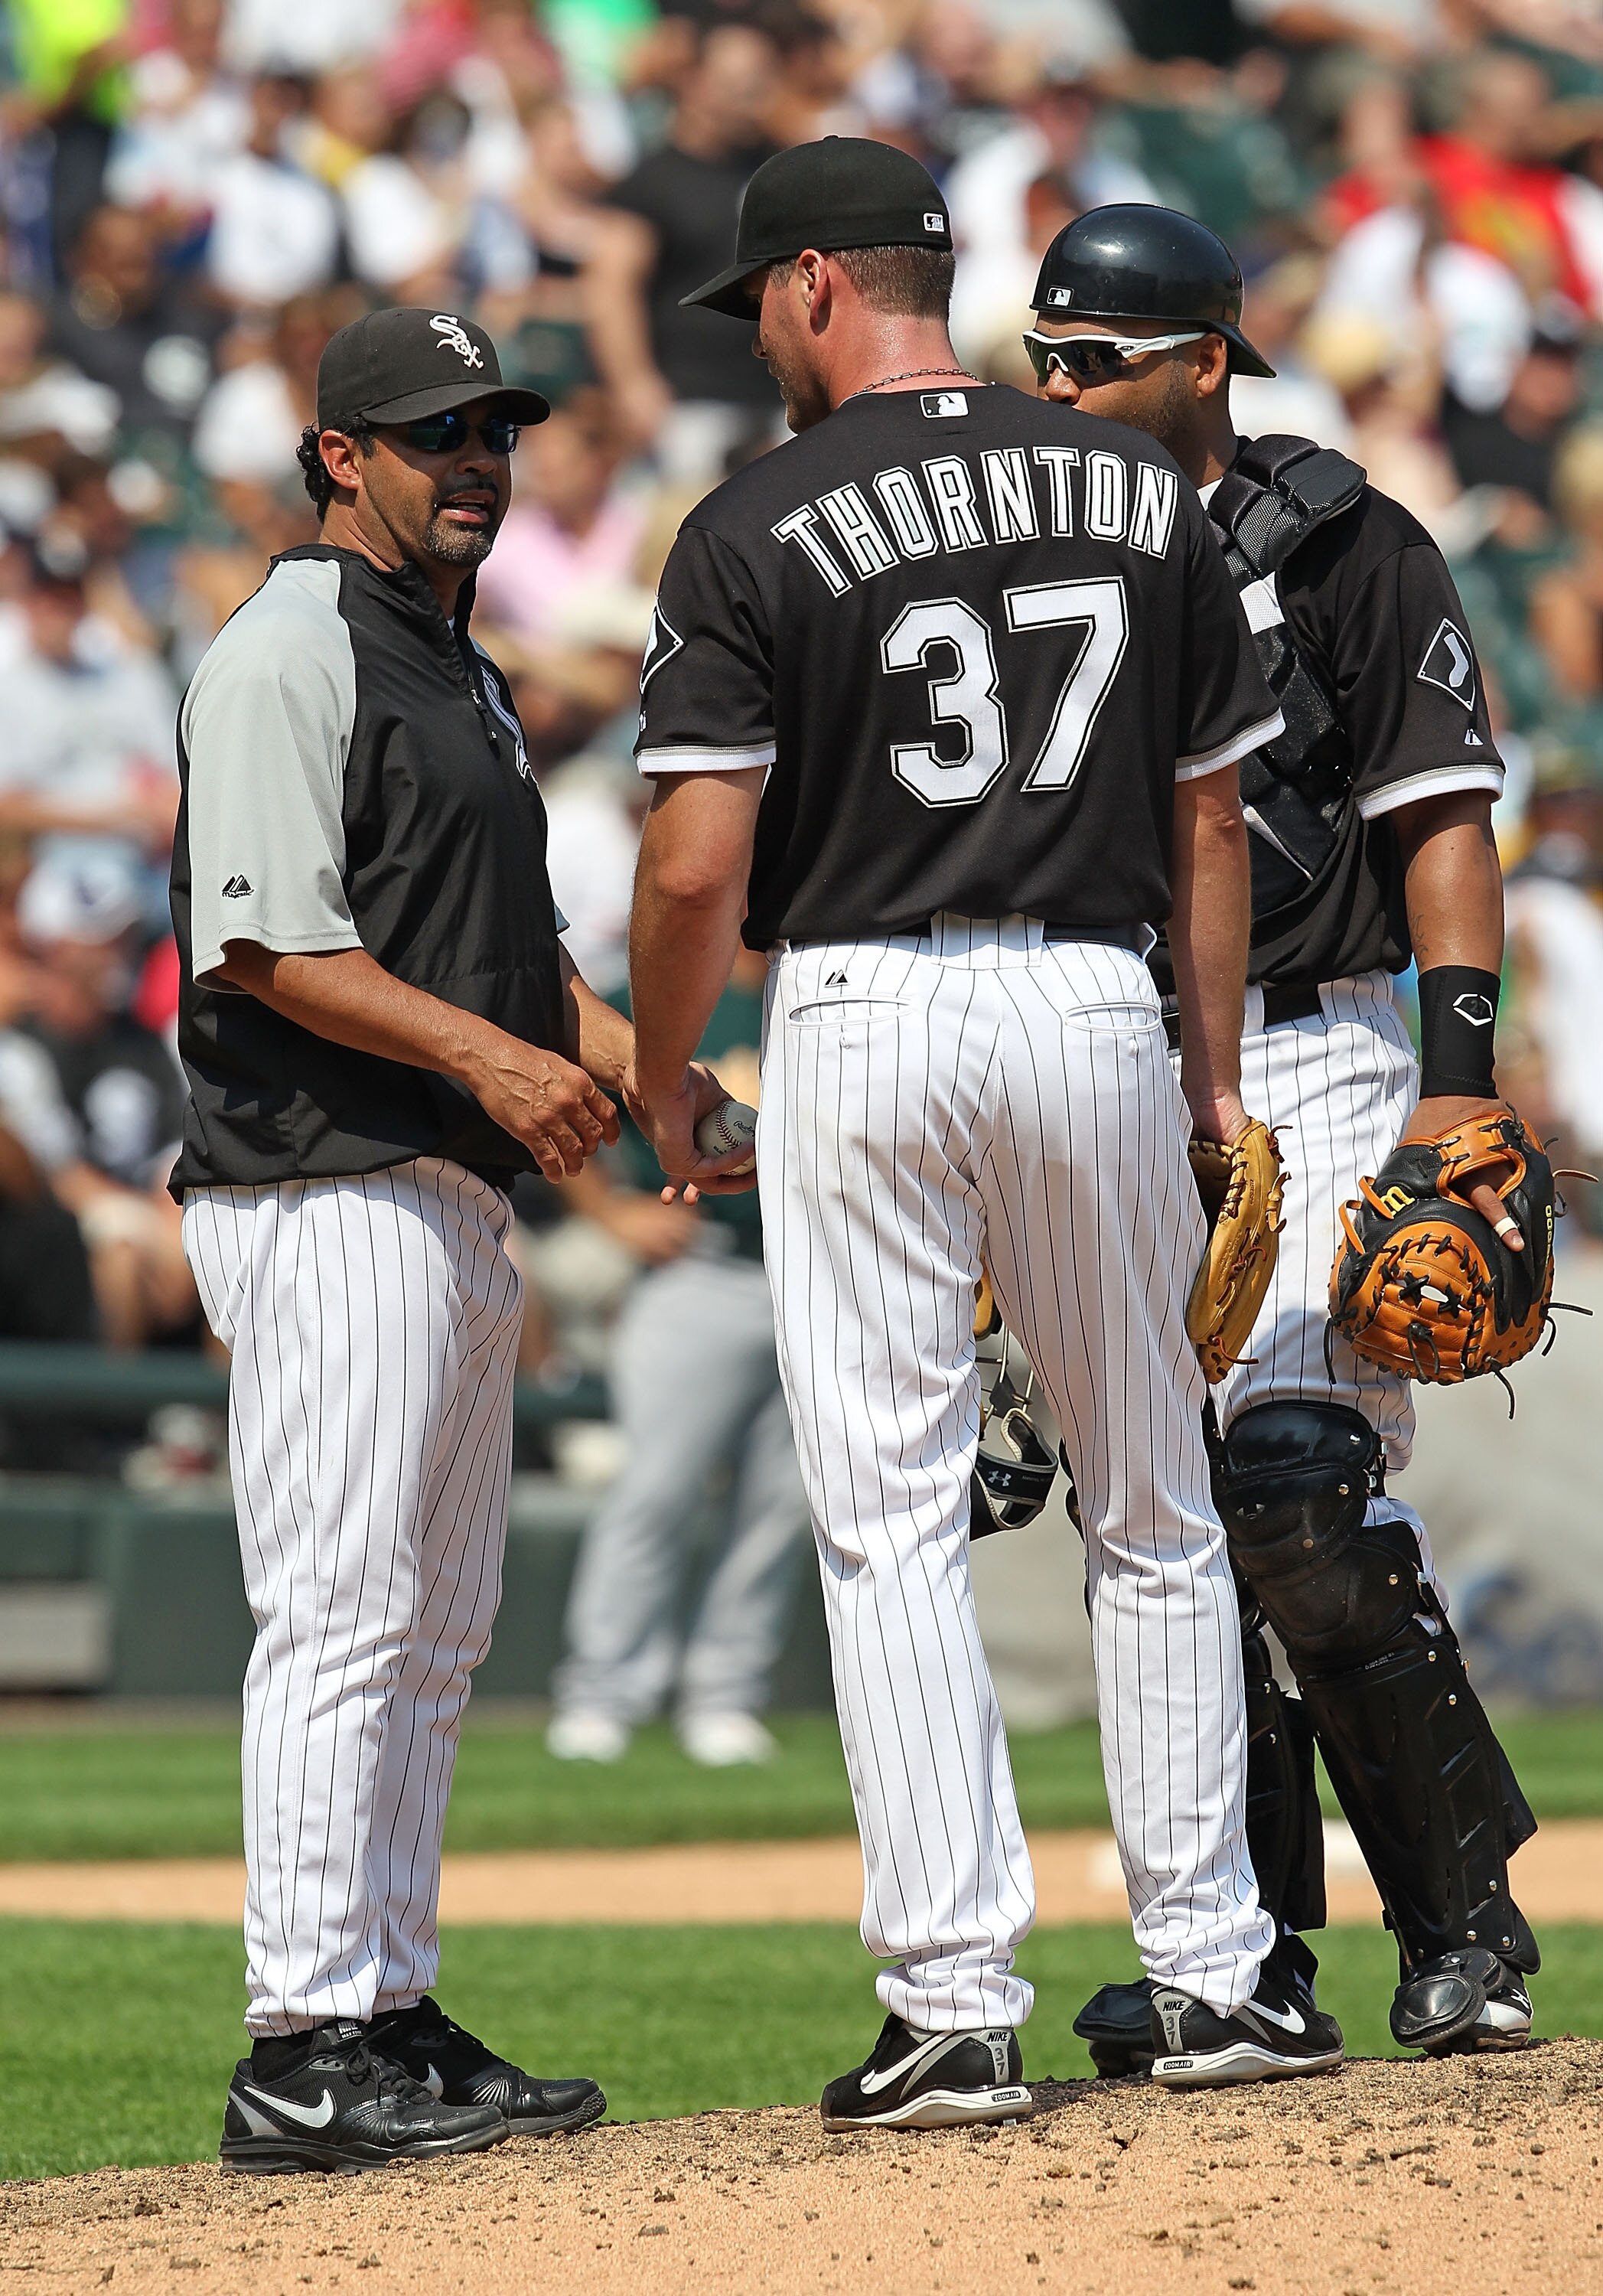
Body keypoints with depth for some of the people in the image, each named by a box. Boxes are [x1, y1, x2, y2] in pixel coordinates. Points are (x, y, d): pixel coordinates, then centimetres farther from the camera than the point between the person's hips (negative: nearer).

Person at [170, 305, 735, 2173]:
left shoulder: (459, 671, 22)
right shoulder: (288, 654, -9)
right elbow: (263, 941, -18)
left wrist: (632, 1065, 9)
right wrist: (491, 1054, -25)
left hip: (458, 1202, 10)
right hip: (326, 1196, -10)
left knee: (432, 1634, 12)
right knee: (344, 1616, -12)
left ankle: (391, 2017, 17)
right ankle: (306, 2052, -13)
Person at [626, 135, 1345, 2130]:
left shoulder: (757, 531, -6)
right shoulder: (1144, 499, 7)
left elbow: (698, 863, -10)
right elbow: (1209, 827, 9)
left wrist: (663, 1083, 4)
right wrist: (1216, 1080, 17)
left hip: (860, 1020, -3)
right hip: (1098, 1007, 3)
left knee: (892, 1528, 1)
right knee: (1156, 1517, 13)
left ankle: (955, 2009, -4)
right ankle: (1211, 1977, 16)